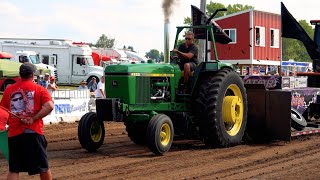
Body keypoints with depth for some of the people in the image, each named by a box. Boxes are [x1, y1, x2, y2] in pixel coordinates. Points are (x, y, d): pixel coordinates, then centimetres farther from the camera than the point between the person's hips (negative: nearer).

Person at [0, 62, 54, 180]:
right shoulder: (39, 89, 1)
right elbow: (49, 106, -15)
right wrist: (33, 118, -11)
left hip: (14, 134, 2)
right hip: (34, 133, -2)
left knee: (13, 170, 7)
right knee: (43, 167, 12)